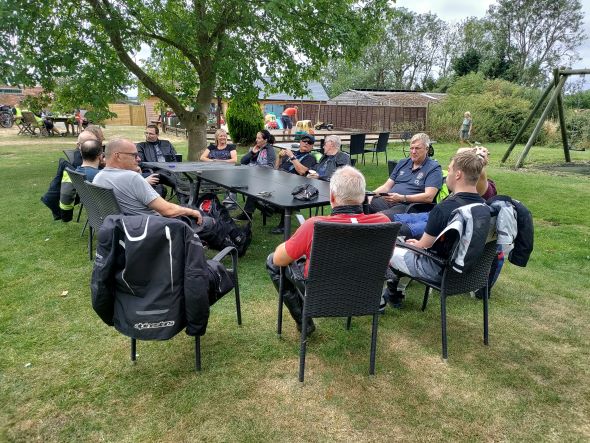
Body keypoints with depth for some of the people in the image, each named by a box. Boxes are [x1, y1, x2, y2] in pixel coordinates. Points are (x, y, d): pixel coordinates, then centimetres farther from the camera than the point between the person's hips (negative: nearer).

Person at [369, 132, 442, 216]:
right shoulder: (402, 163, 23)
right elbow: (387, 186, 20)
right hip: (387, 201, 6)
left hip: (408, 206, -6)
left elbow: (429, 197, -11)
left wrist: (402, 198, -21)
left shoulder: (434, 168, 3)